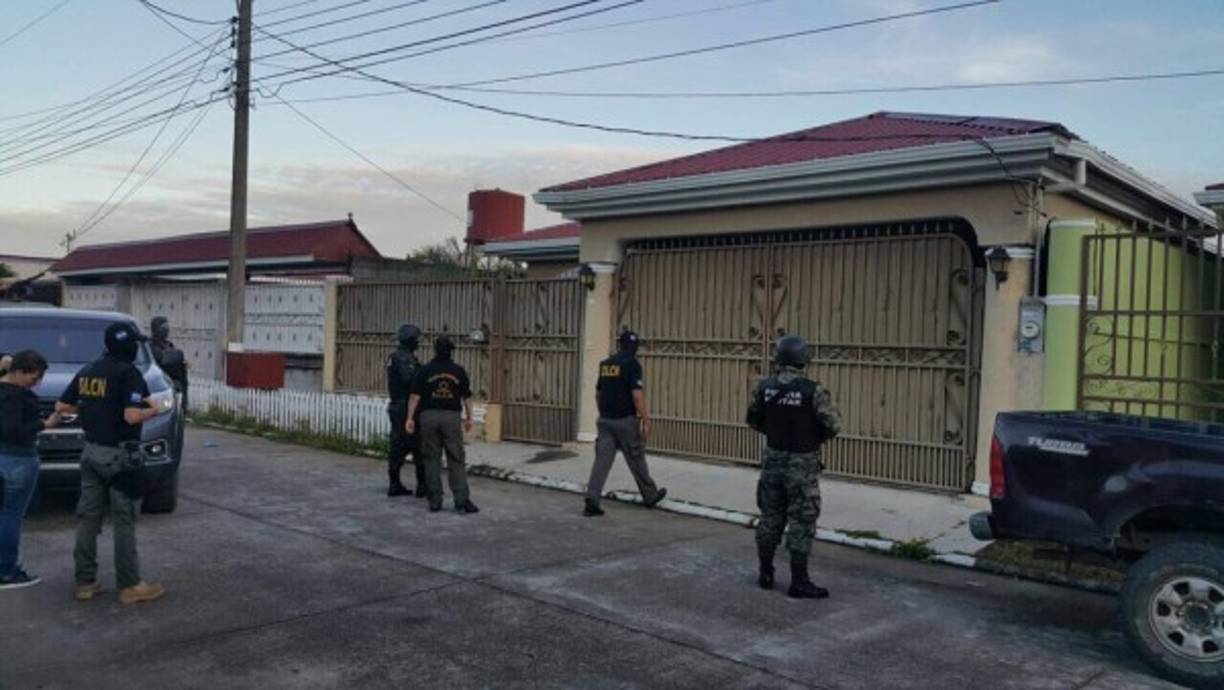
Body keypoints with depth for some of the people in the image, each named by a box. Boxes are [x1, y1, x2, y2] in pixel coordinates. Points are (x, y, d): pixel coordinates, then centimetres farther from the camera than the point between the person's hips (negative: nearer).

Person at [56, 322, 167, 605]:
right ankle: (129, 586, 4)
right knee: (123, 521, -2)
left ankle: (85, 582, 17)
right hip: (118, 455, -7)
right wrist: (153, 410, -6)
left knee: (88, 518, 11)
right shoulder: (128, 373, -16)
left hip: (91, 451, 7)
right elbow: (132, 417, -24)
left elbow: (62, 406, 12)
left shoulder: (87, 371, 8)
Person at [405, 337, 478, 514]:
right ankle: (462, 500, -5)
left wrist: (410, 417, 2)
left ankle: (435, 501, 8)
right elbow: (467, 397, 8)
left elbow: (415, 396, -2)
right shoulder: (459, 371, 4)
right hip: (452, 417, 0)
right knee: (456, 460, 1)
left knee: (432, 459, 7)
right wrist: (468, 418, 18)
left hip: (429, 416, 0)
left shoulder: (425, 370, 2)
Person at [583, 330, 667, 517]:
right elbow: (637, 395, -19)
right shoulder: (632, 364, -11)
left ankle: (592, 501, -9)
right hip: (625, 421, -5)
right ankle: (650, 496, 27)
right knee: (636, 460, 10)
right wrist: (646, 421, -14)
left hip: (605, 421, 5)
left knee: (602, 460, 1)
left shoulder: (605, 364, 10)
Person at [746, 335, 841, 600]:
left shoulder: (765, 387, -4)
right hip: (802, 464, -5)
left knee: (770, 518, 16)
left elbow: (753, 419, 8)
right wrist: (816, 438, 6)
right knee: (801, 523, 3)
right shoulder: (813, 391, -18)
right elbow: (833, 425, -13)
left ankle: (765, 574, 25)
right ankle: (799, 582, 8)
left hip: (772, 460, 5)